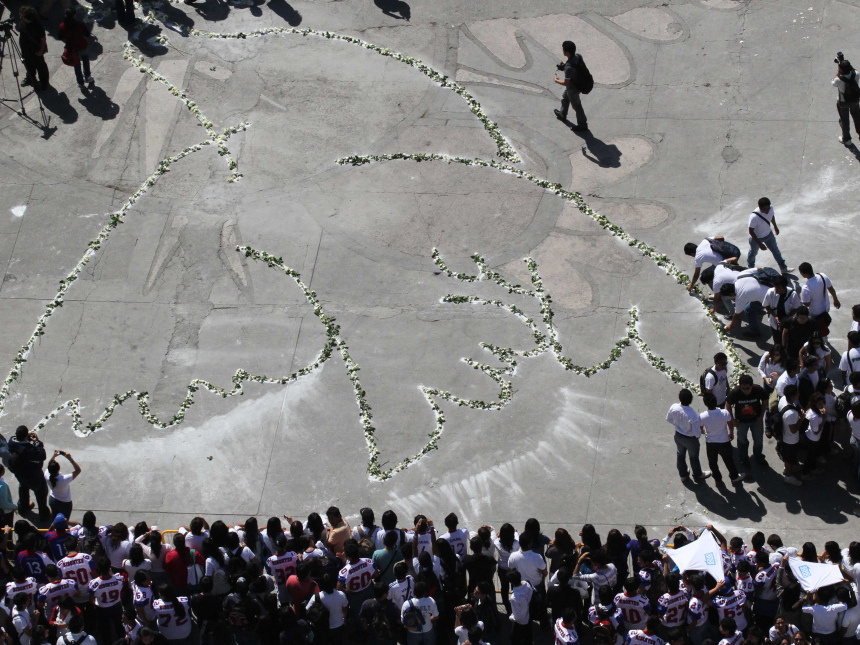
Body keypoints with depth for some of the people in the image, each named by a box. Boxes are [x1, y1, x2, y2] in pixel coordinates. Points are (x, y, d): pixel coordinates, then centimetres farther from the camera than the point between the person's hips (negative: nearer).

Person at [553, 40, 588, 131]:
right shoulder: (577, 56, -18)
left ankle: (582, 125, 34)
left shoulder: (569, 67, -41)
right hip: (578, 82, 8)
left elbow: (566, 83, -32)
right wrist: (564, 64, -4)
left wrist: (557, 80, -13)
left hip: (572, 88, -8)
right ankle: (562, 115, 57)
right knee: (565, 99, 33)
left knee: (576, 106, 15)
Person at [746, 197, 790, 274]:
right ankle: (750, 267, 53)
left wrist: (775, 227, 18)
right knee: (753, 253, 23)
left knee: (775, 250, 19)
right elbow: (751, 231, -29)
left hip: (769, 234, 5)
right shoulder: (754, 217, -42)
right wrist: (760, 244, -26)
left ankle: (783, 268, 39)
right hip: (756, 237, -4)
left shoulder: (770, 208, -25)